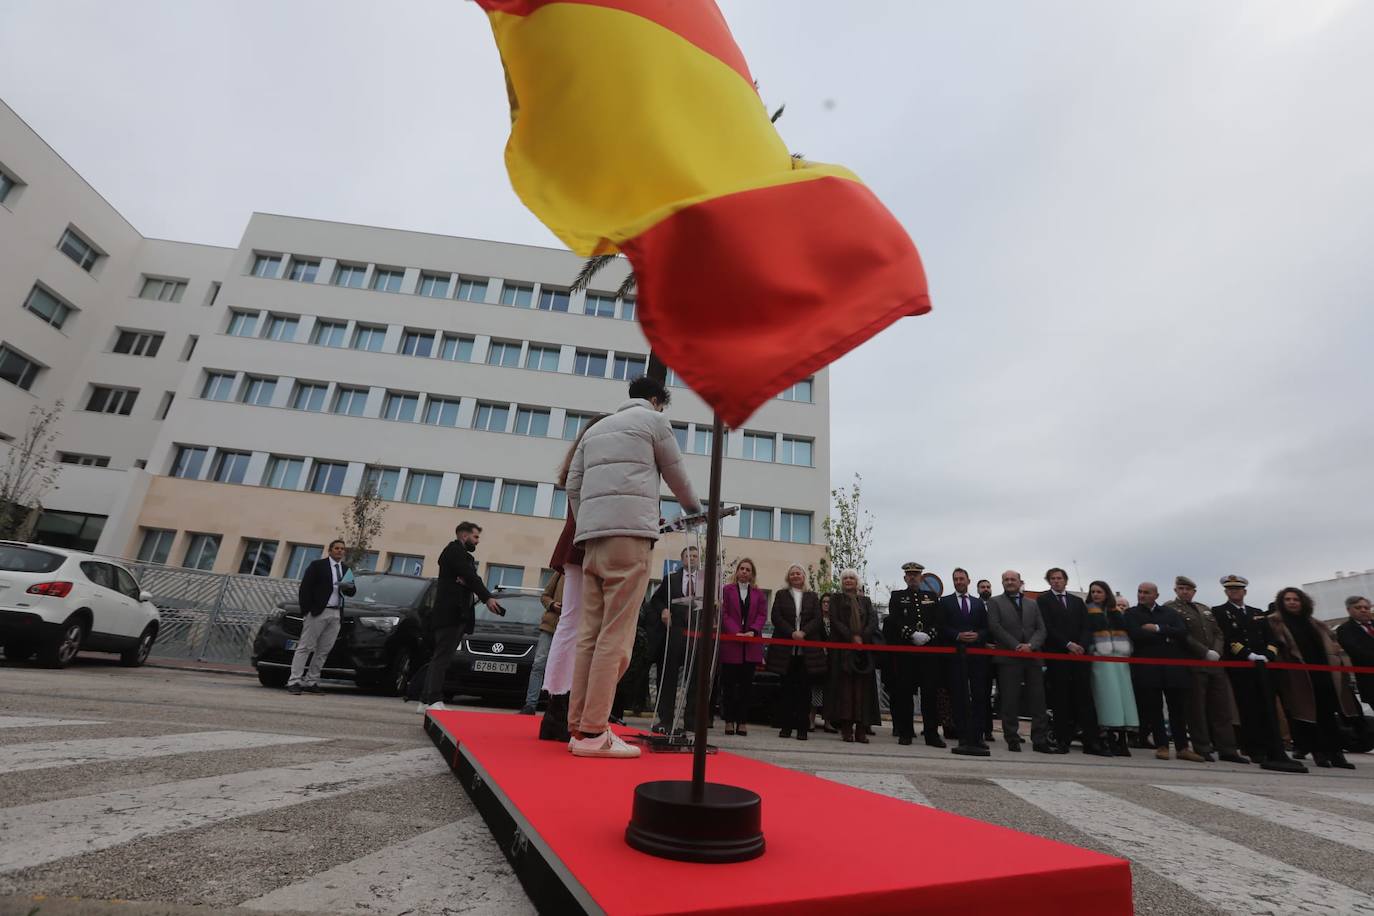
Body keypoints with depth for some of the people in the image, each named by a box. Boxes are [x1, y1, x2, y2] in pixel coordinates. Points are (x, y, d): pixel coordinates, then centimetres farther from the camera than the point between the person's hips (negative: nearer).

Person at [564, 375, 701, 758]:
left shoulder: (595, 428, 27)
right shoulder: (653, 420, 10)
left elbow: (573, 486, 18)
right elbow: (677, 476, 15)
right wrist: (694, 508, 33)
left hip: (592, 534, 7)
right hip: (629, 532, -7)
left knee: (590, 634, 6)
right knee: (616, 636, -7)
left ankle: (578, 727, 7)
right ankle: (593, 732, -8)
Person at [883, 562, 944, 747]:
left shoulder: (932, 597, 16)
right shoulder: (897, 596, 9)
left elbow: (938, 621, 6)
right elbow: (895, 621, -4)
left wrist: (927, 635, -12)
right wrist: (913, 634, -16)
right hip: (904, 650, -1)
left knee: (930, 692, 0)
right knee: (905, 692, 2)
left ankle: (932, 733, 7)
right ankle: (905, 733, 10)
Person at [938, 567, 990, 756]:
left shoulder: (979, 603, 17)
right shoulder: (945, 602, 9)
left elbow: (986, 627, 10)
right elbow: (941, 627, 0)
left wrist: (978, 635, -9)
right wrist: (958, 636, -13)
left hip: (977, 654, 2)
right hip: (955, 654, -2)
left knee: (979, 695, 0)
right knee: (958, 696, 0)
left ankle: (976, 735, 8)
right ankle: (963, 736, 6)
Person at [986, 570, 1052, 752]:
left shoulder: (1032, 604, 18)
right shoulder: (995, 602, 7)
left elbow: (1041, 629, 9)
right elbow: (995, 627, -5)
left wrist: (1030, 645, -10)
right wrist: (1016, 646, -13)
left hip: (1032, 657, 4)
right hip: (1008, 658, -3)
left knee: (1038, 700, 4)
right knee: (1010, 702, 0)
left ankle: (1040, 740, 11)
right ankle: (1012, 740, 7)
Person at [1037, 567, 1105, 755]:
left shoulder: (1078, 601, 17)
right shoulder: (1043, 600, 3)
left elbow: (1085, 627, 10)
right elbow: (1047, 627, -5)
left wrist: (1079, 646, -6)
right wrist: (1068, 644, -12)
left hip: (1079, 654, 3)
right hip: (1057, 656, -3)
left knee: (1085, 698, 0)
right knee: (1061, 700, 0)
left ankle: (1091, 742, 3)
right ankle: (1062, 740, 5)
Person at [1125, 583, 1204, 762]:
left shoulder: (1170, 612, 13)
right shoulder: (1131, 614, 6)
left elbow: (1183, 632, -3)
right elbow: (1137, 635, -11)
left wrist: (1158, 629, -10)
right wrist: (1166, 635, -6)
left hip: (1173, 666, 2)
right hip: (1147, 668, -2)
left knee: (1179, 708, 5)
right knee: (1153, 708, 1)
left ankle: (1182, 747, 15)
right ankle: (1162, 746, 10)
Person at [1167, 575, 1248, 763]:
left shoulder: (1205, 609, 19)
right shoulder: (1171, 609, -3)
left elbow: (1218, 633, 13)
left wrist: (1216, 652, -5)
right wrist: (1205, 652, -16)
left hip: (1215, 663, 6)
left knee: (1221, 707, 7)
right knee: (1197, 708, -1)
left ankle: (1227, 749, 14)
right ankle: (1203, 749, 5)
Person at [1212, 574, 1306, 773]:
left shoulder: (1258, 613, 21)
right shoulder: (1219, 612, 3)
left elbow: (1270, 639, 13)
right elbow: (1227, 639, -8)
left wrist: (1267, 655, -5)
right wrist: (1248, 655, -17)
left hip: (1262, 666, 4)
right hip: (1238, 667, -4)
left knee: (1268, 710, 1)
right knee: (1248, 710, -3)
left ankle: (1276, 753, 2)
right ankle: (1256, 751, 1)